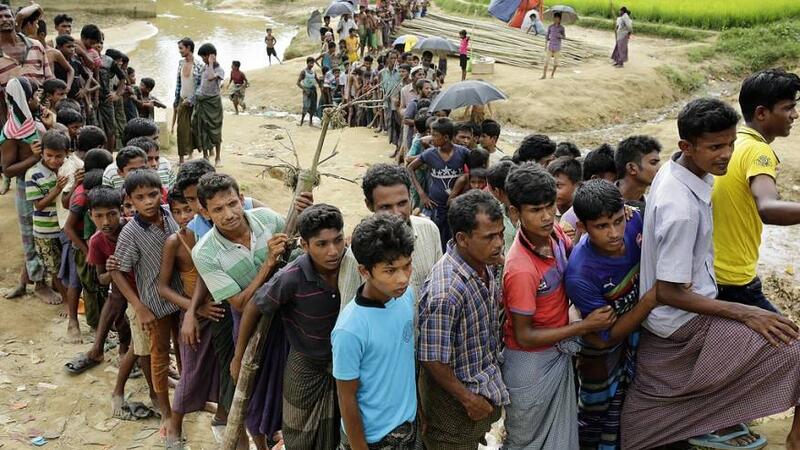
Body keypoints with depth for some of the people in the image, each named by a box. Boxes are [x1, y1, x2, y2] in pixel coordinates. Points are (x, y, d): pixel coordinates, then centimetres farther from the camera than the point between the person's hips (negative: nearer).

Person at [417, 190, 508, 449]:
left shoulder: (484, 264, -9)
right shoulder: (445, 291, -36)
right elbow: (433, 360, -27)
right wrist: (468, 399, -16)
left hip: (485, 380, 8)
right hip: (455, 392, -8)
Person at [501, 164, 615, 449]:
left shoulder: (554, 232, -10)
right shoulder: (521, 268, -31)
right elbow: (524, 336, -23)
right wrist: (584, 327, -21)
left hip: (559, 355, 7)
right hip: (530, 363, -7)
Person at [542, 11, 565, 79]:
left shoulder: (561, 27, 0)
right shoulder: (550, 27, 1)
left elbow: (564, 37, 6)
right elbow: (547, 36, 7)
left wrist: (561, 36, -17)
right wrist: (545, 45, 2)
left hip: (557, 47, 0)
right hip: (550, 46, 0)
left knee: (556, 61, 5)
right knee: (546, 60, -6)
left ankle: (552, 74, 21)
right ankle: (544, 74, -2)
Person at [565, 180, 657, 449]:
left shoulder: (634, 221, -26)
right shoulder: (580, 276, -40)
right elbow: (608, 336, -27)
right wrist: (651, 300, -37)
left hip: (638, 335, 6)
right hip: (603, 353, -6)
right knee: (599, 416, 17)